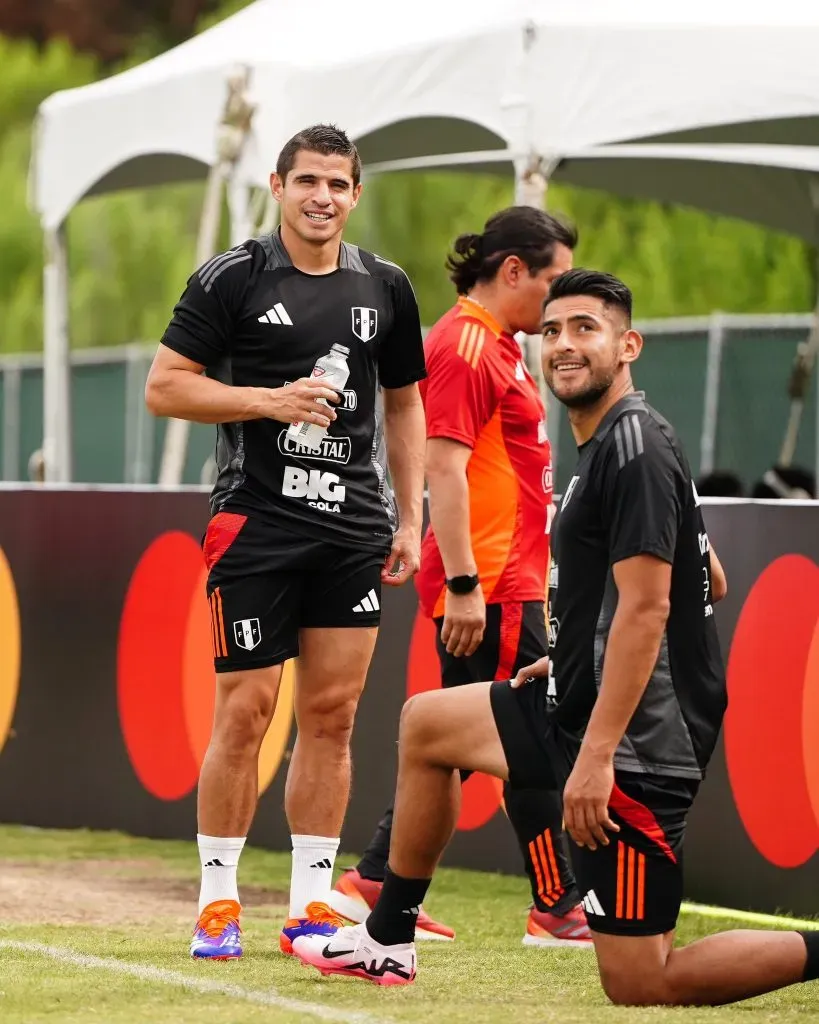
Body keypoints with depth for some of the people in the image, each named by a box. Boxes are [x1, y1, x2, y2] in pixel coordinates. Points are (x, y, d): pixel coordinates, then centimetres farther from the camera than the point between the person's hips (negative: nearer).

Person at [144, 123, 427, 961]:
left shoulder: (385, 288, 11)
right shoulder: (232, 280, -3)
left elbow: (403, 405, 19)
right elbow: (164, 388, -5)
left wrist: (410, 519, 11)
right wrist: (270, 400, -15)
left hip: (353, 529, 4)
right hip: (256, 521, -4)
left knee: (332, 714, 3)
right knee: (245, 711, -5)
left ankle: (311, 906, 8)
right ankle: (217, 902, 5)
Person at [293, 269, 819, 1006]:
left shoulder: (632, 448, -17)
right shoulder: (608, 445, 13)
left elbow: (645, 608, -23)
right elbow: (711, 584, 22)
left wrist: (595, 755, -26)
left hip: (636, 741, -10)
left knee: (640, 987, -9)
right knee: (424, 725, 24)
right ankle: (388, 943, 33)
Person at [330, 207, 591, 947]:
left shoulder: (491, 345, 17)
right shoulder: (465, 346, -15)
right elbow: (443, 469, -21)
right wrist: (463, 583, -23)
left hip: (501, 582, 10)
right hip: (491, 587, -10)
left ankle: (375, 884, 14)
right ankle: (558, 907, 6)